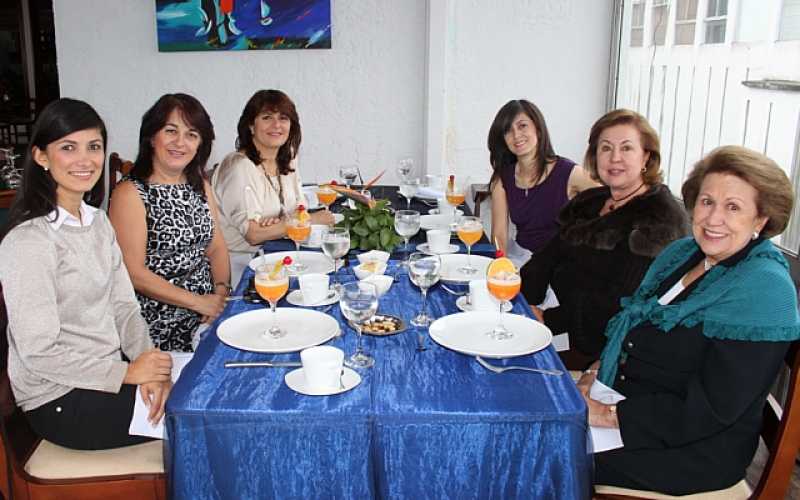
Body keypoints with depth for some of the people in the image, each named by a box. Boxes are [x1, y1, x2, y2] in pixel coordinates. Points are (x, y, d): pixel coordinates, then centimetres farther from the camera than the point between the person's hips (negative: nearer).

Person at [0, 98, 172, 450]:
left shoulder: (97, 221, 7)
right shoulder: (29, 242, -20)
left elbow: (123, 305, 4)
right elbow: (39, 352, -20)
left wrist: (149, 367, -11)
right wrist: (128, 373, -18)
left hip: (108, 373, 7)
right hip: (60, 402, -7)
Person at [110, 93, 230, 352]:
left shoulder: (200, 186, 14)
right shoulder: (130, 193, -9)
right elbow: (134, 273, -13)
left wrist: (222, 291, -5)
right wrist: (198, 302, -12)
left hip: (208, 315, 7)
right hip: (161, 327, -6)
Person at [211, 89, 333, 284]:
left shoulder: (286, 162, 7)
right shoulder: (240, 167, -16)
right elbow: (253, 235, -21)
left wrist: (279, 222, -17)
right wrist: (312, 219, -15)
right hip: (240, 263, -7)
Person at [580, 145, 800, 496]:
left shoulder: (763, 289, -20)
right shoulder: (683, 253, 6)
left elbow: (708, 410, -23)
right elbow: (629, 330, 13)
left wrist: (609, 414, -22)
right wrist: (594, 375, -4)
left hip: (696, 451, -7)